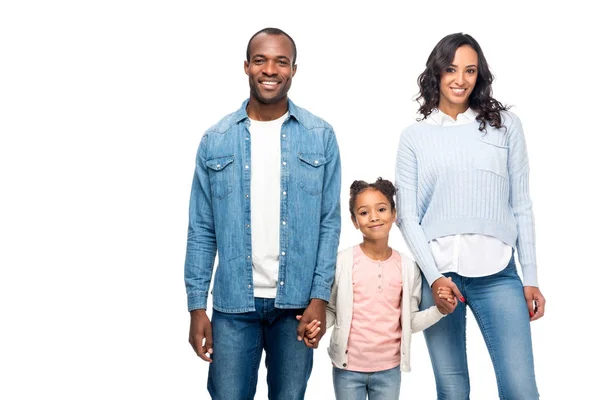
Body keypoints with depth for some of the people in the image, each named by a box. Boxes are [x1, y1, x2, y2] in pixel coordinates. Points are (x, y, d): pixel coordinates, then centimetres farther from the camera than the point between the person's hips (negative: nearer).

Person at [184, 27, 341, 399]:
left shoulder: (321, 137, 1)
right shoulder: (216, 140, 2)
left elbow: (330, 222, 0)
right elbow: (202, 230, 3)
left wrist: (320, 297, -7)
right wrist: (197, 306, -2)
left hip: (296, 302, 0)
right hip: (233, 303, 0)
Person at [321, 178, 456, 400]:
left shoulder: (408, 267, -1)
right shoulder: (342, 261, -8)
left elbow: (409, 321, 4)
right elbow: (330, 309, 0)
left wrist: (439, 309, -12)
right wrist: (316, 324, -20)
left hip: (389, 369, 2)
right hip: (348, 368, -2)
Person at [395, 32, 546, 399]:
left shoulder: (505, 124, 8)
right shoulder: (415, 136, 7)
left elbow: (521, 206, 8)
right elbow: (408, 216, 3)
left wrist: (531, 277, 5)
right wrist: (433, 276, -8)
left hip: (497, 273, 0)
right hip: (438, 272, 0)